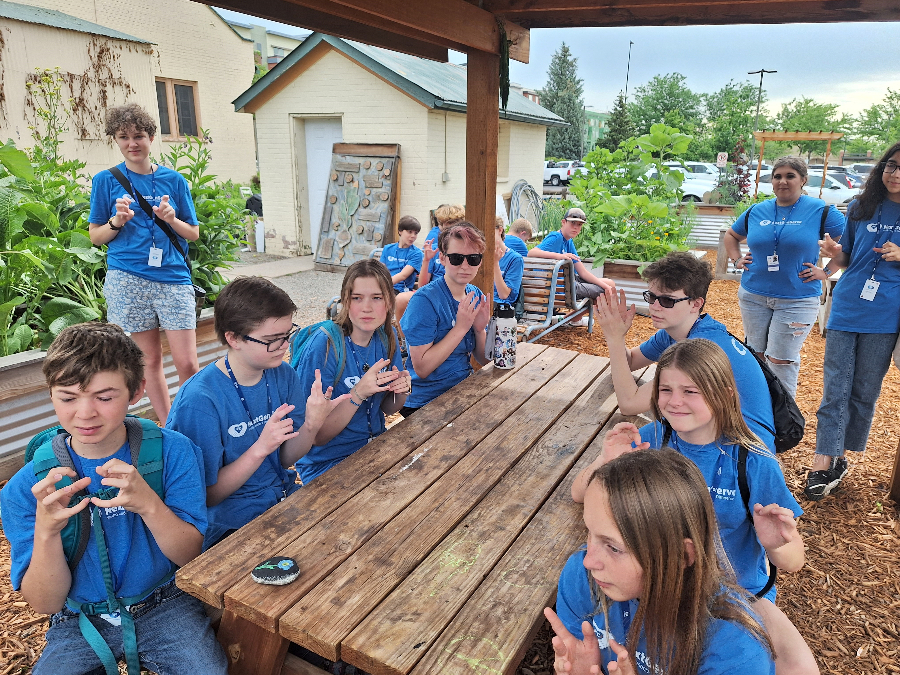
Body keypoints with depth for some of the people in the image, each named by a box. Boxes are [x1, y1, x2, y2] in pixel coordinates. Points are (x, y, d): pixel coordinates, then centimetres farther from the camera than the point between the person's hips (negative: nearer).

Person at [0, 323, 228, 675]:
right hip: (79, 620, 1)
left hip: (164, 606, -1)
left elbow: (191, 555, -13)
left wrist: (148, 504, -31)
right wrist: (47, 530, -28)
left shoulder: (174, 451, -13)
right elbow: (45, 603, -8)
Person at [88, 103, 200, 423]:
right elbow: (95, 236, 10)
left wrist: (172, 219, -8)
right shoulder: (106, 180, 7)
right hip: (127, 281, 0)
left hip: (173, 278, 0)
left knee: (187, 363, -6)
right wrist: (117, 221, -10)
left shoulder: (174, 180, 9)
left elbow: (193, 233, 12)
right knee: (150, 359, 7)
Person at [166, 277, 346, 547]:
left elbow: (285, 459, 4)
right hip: (230, 524, -6)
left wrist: (311, 426, -16)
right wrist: (261, 448, -27)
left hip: (284, 497, 7)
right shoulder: (199, 400, -20)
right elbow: (208, 496, -14)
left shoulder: (283, 375, -2)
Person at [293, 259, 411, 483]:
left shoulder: (386, 336, -2)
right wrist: (359, 393, -29)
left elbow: (388, 409, 9)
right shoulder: (324, 346, -20)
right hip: (328, 463, -6)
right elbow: (317, 436, -17)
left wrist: (401, 390, -12)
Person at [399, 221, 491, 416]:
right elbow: (421, 368, -20)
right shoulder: (425, 300, -17)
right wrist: (461, 327, -22)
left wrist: (480, 329, -12)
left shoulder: (476, 296, 4)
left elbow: (484, 360, 7)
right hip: (425, 404, -7)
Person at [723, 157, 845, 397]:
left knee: (781, 360, -2)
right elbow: (731, 236, 22)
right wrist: (737, 260, 8)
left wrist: (826, 271, -8)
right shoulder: (756, 211, 6)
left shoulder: (821, 211, -5)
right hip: (753, 296, 4)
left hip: (798, 299, -4)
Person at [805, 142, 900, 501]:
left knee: (865, 392, 9)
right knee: (835, 390, -1)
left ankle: (840, 458, 22)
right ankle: (823, 464, 2)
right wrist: (834, 253, -9)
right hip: (846, 309, 1)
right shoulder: (860, 209, 5)